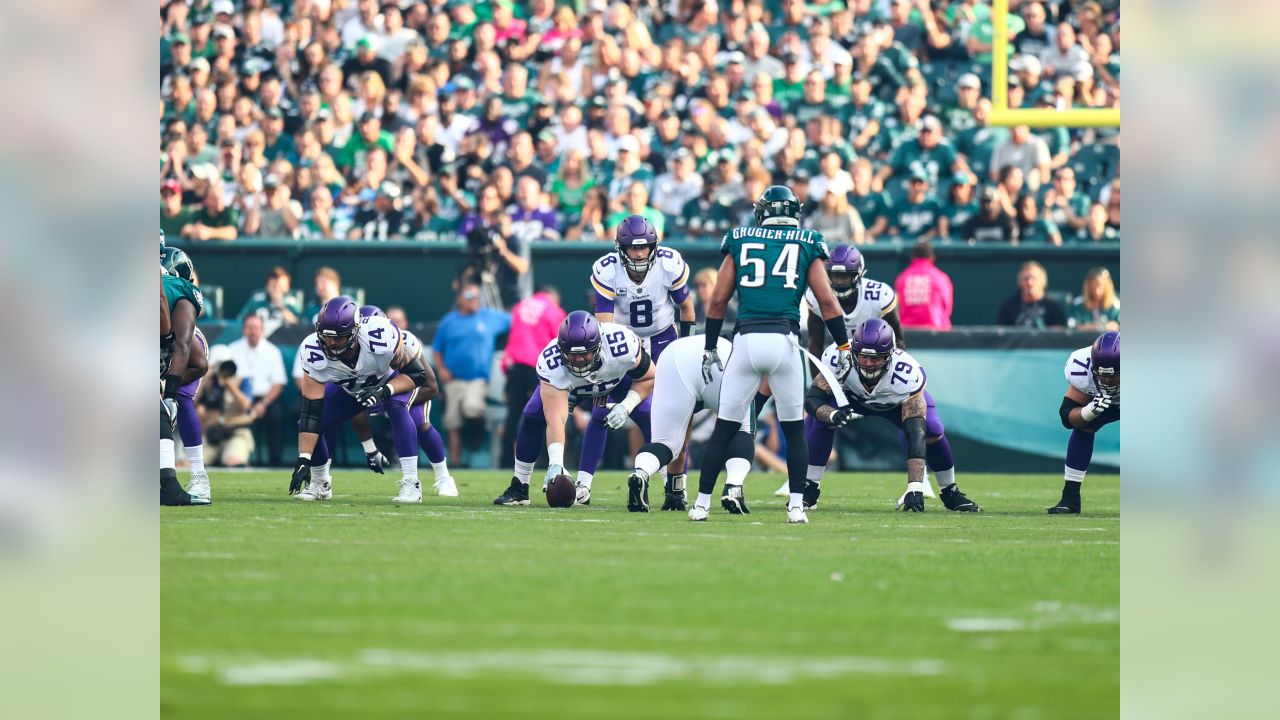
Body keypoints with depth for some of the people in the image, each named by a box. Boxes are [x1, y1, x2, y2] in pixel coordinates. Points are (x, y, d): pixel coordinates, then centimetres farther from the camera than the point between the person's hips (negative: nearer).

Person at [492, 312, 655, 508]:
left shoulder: (623, 345, -41)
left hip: (617, 378, 0)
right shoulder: (552, 364, -43)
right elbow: (555, 418, -49)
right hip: (567, 383, 0)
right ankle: (519, 488, -2)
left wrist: (626, 406, -35)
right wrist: (555, 464, -61)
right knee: (532, 416, -19)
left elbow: (648, 378, -20)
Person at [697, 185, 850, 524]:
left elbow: (718, 300, 10)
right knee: (794, 429, 13)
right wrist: (844, 346, 9)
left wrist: (710, 347, 18)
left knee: (724, 428, 8)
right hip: (784, 340, 0)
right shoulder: (807, 245, 10)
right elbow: (827, 302, 3)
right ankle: (796, 506, 6)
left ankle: (702, 503, 6)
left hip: (746, 340, 1)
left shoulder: (740, 242, 13)